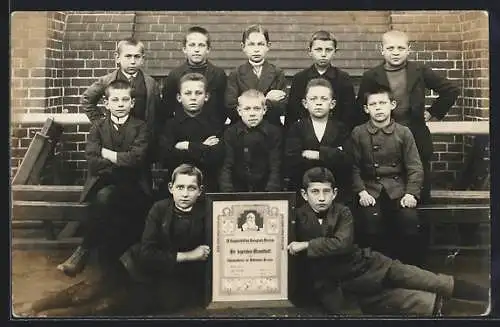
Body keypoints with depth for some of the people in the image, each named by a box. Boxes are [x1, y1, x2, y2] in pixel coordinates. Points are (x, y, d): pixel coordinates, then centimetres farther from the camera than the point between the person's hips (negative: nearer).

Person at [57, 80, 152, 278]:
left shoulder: (140, 128, 6)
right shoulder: (98, 128, 12)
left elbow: (137, 158, -11)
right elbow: (92, 161, -4)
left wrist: (108, 154, -6)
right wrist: (124, 161, -10)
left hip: (132, 186, -1)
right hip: (103, 184, 2)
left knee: (105, 196, -33)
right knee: (103, 198, -34)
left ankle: (83, 251, -23)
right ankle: (108, 255, -23)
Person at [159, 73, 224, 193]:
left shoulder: (214, 124, 2)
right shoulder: (171, 124, 4)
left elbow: (217, 157, -13)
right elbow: (166, 158, -11)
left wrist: (187, 147, -8)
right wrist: (202, 149, -11)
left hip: (208, 187, 0)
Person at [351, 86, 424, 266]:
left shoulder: (403, 133, 5)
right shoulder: (358, 133, 5)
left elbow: (415, 168, 3)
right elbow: (354, 167, 4)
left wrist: (411, 193, -9)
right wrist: (361, 191, -8)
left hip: (398, 188, 0)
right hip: (370, 189, 0)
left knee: (410, 221, -23)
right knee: (371, 222, -26)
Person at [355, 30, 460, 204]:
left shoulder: (420, 71, 1)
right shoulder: (371, 77, 0)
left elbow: (451, 90, 8)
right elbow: (361, 111, 5)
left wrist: (434, 112, 6)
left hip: (417, 142, 1)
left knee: (421, 196, 8)